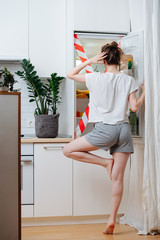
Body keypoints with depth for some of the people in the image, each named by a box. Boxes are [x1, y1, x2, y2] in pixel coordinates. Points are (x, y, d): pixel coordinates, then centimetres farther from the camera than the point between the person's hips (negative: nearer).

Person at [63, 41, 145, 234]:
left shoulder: (96, 78, -2)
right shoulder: (128, 80, 4)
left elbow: (70, 74, 12)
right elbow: (134, 107, 3)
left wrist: (89, 61, 8)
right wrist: (144, 92, 19)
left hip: (105, 130, -4)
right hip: (124, 129, 5)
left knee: (68, 150, 11)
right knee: (117, 178, 5)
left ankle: (105, 162, 6)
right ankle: (112, 220, 6)